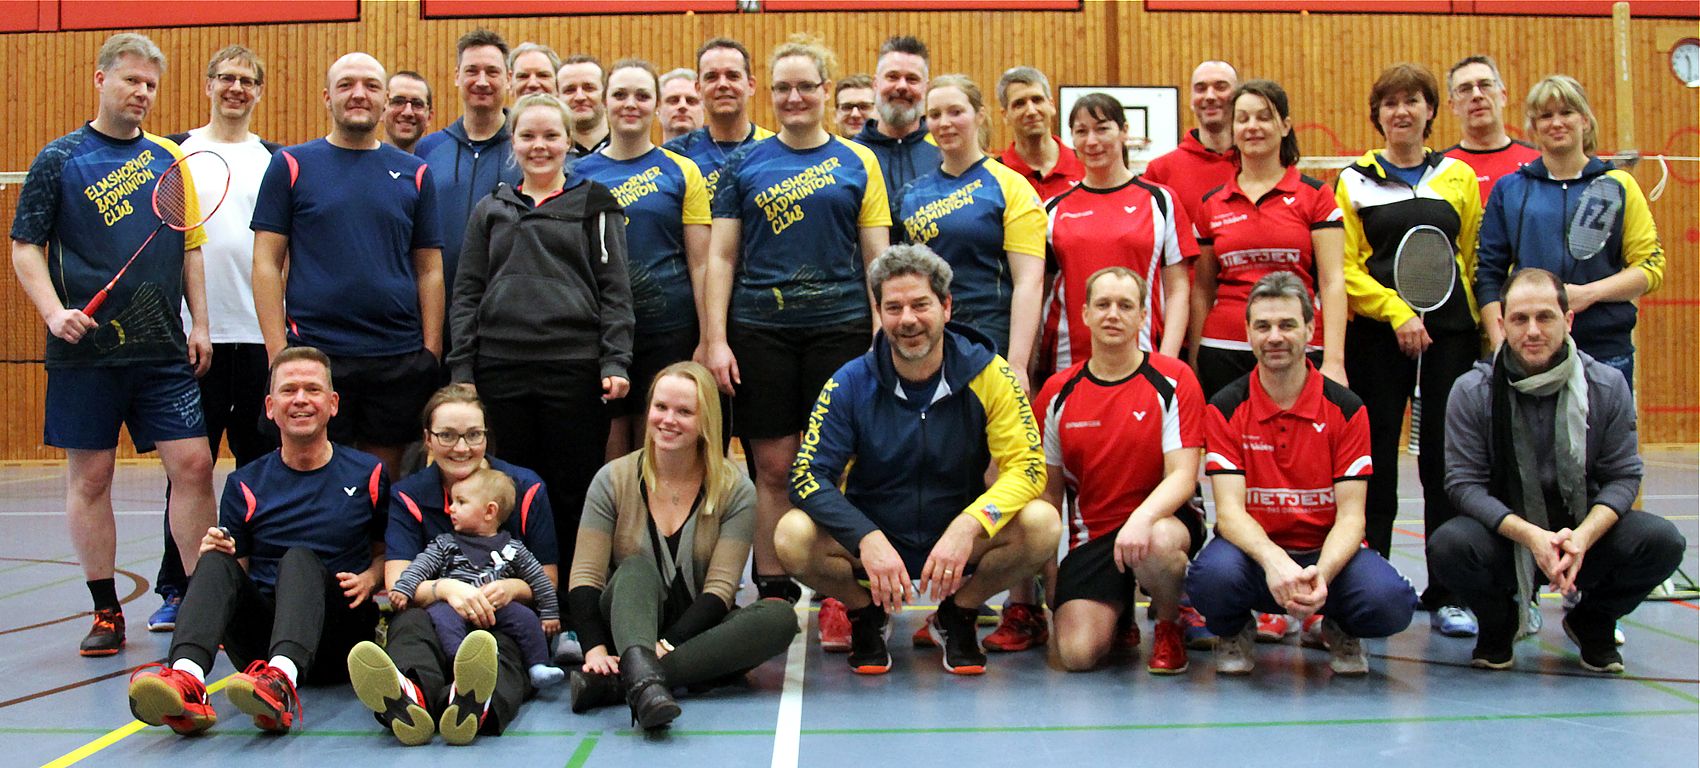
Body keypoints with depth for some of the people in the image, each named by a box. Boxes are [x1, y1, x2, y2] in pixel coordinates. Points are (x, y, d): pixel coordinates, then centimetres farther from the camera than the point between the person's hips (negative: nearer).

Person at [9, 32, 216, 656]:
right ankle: (106, 612, 15)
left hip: (165, 349, 3)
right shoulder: (60, 159, 2)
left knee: (192, 465, -3)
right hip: (86, 348, -2)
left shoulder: (170, 158, 12)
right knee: (90, 476, 3)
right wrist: (54, 311, -14)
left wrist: (200, 324, 7)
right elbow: (25, 247, 0)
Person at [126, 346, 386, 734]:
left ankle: (282, 682, -59)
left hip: (338, 639, -2)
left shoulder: (368, 474, 9)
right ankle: (186, 680, -52)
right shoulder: (246, 485, 12)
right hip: (261, 639, 2)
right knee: (216, 562, -24)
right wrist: (217, 555, -10)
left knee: (300, 558, -30)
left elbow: (389, 550, 18)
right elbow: (236, 572, 13)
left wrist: (371, 578, -5)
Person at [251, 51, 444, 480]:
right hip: (313, 354, -2)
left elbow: (430, 270, 10)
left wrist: (431, 352, 1)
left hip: (400, 360, 2)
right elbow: (266, 262, 2)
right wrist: (278, 351, -7)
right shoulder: (291, 166, 5)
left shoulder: (415, 174, 10)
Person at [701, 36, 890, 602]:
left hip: (839, 327, 0)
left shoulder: (858, 163, 8)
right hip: (759, 331, 1)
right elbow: (721, 257, 7)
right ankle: (772, 592, 12)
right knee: (773, 467, 3)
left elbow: (876, 256, 6)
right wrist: (715, 340, -1)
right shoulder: (745, 164, 9)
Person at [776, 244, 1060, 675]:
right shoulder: (851, 384, -9)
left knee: (1042, 523, -27)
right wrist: (868, 539, -31)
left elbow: (1027, 466, -14)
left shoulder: (986, 374, -9)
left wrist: (968, 526, -32)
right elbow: (808, 475, -14)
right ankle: (867, 615, 4)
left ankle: (955, 616, 2)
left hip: (960, 542, 1)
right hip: (871, 539, 0)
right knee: (793, 536, -29)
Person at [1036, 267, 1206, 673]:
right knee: (1076, 653, -20)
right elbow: (1050, 491, 9)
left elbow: (1182, 477, -12)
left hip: (1162, 520, -2)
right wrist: (1050, 575, 3)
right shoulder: (1058, 392, 5)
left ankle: (1170, 626, -5)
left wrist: (1142, 519, -33)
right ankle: (1119, 616, 19)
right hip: (1092, 535, 2)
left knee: (1156, 544, -40)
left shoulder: (1174, 381, -4)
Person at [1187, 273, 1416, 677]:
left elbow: (1351, 515, -7)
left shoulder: (1345, 408, -2)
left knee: (1390, 601, -31)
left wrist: (1322, 573, -28)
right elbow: (1230, 509, -13)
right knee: (1213, 575, -36)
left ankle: (1340, 630, 9)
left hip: (1327, 551, 1)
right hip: (1253, 550, -1)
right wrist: (1273, 560, -34)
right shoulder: (1225, 408, -4)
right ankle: (1234, 630, 3)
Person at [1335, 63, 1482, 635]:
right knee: (1376, 459, 1)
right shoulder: (1354, 180, 6)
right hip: (1376, 334, -1)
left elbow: (1475, 260, 11)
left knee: (1446, 459, 2)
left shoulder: (1459, 176, 11)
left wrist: (1482, 327, 1)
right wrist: (1398, 312, -12)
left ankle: (1447, 595, 9)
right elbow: (1345, 268, -1)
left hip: (1450, 332, 1)